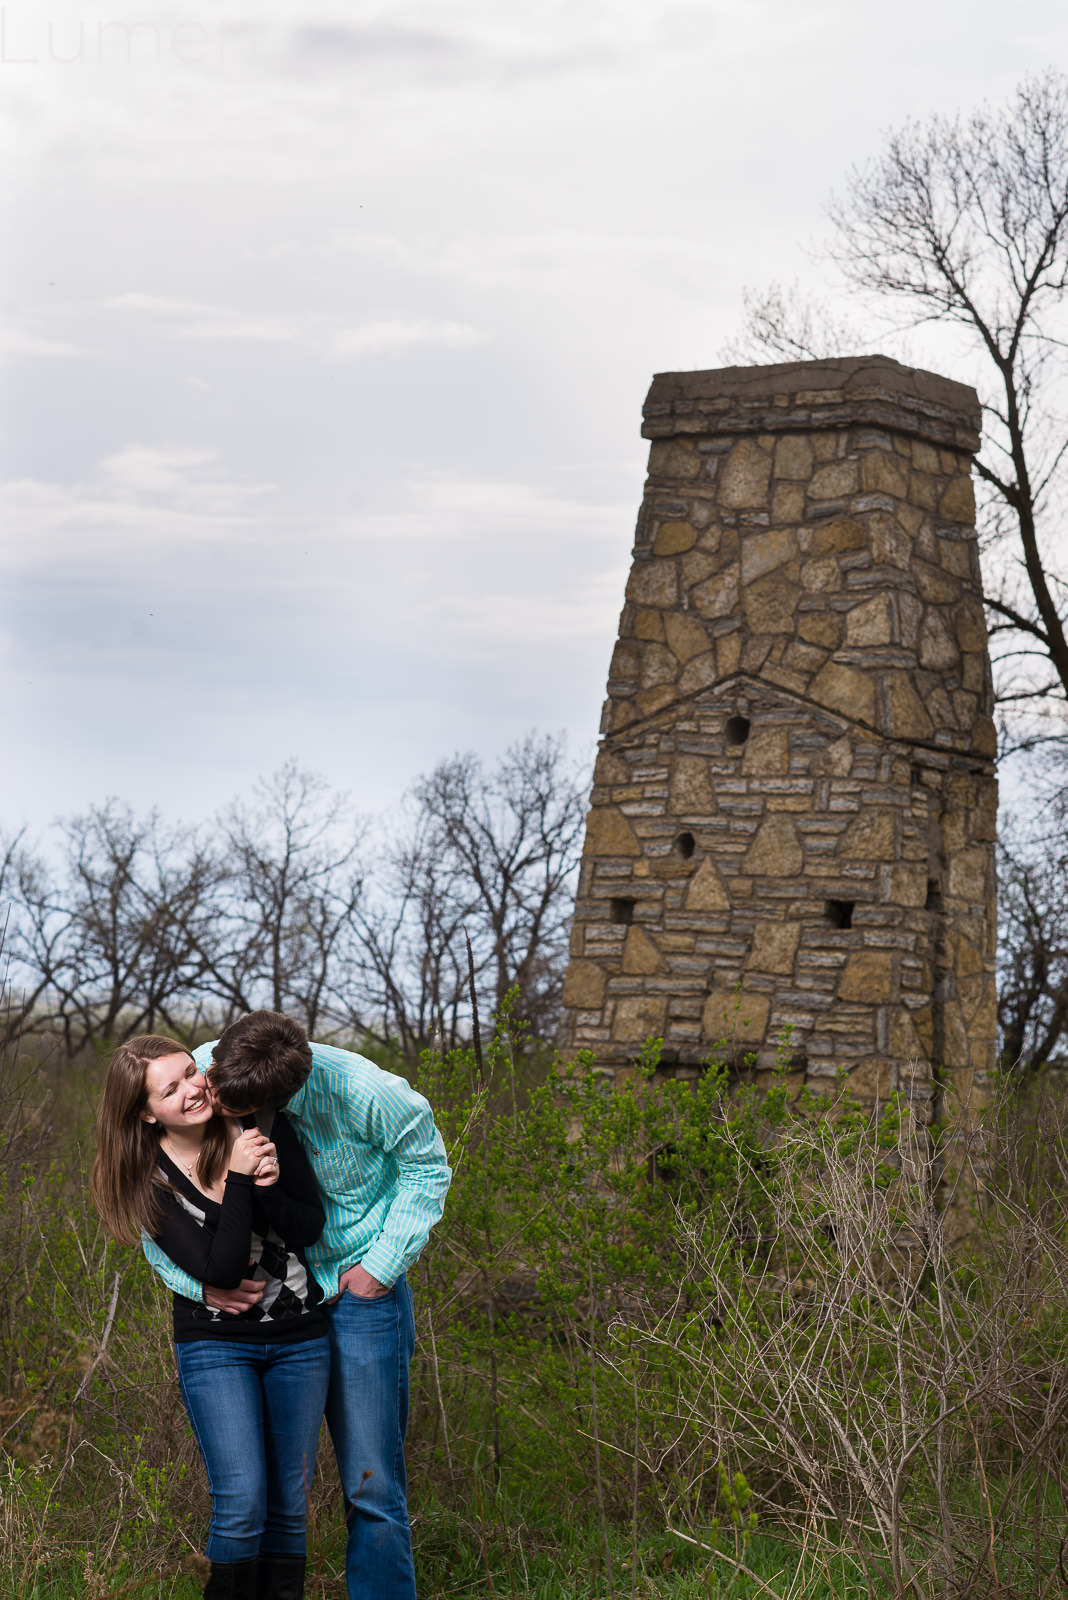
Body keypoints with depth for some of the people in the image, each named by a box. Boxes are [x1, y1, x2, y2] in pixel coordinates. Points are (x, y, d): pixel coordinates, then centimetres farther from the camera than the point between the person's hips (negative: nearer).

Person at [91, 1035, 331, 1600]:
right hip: (215, 1345, -3)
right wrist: (238, 1181, -25)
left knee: (289, 1502, 7)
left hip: (299, 1339, 3)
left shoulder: (259, 1125, -7)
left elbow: (311, 1226, -3)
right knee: (242, 1504, -13)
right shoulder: (148, 1180, -12)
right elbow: (220, 1267, -20)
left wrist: (267, 1190, -21)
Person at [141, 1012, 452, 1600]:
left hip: (358, 1292, -3)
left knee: (371, 1485, -3)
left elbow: (426, 1164, -3)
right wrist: (198, 1279, -17)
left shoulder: (360, 1091, -24)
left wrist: (383, 1264, -8)